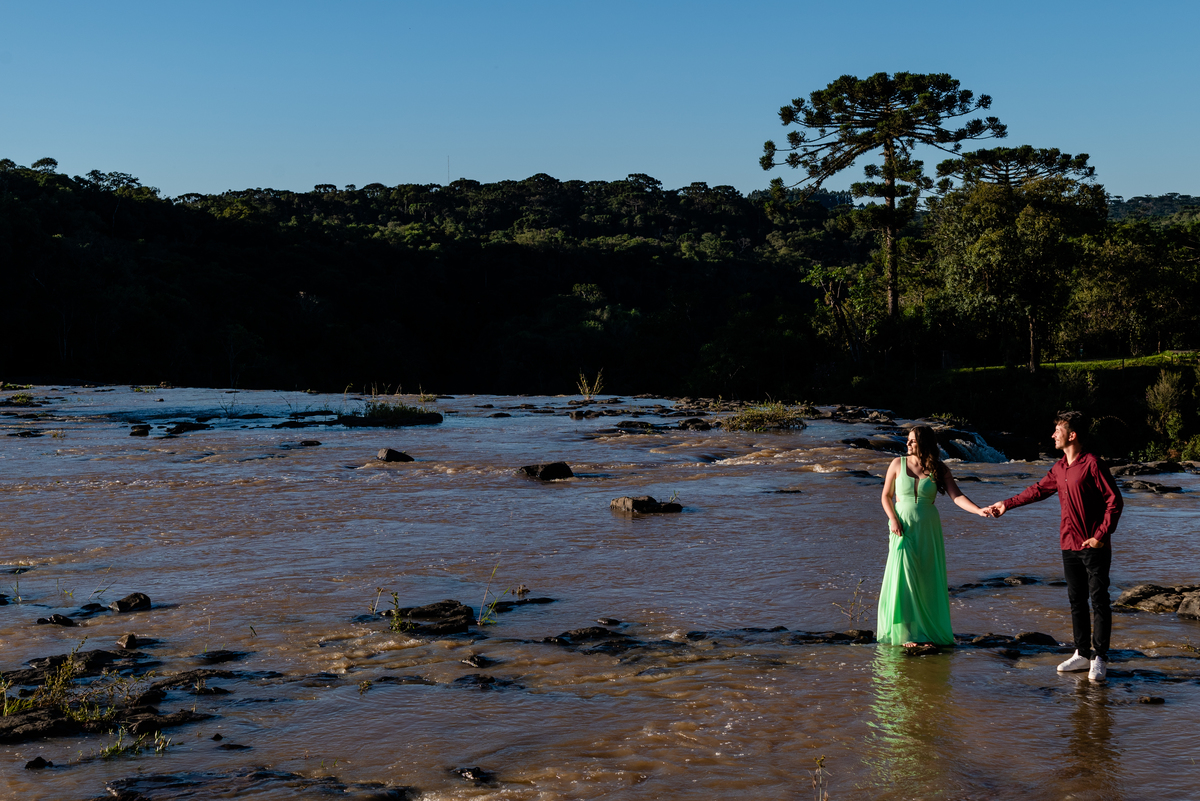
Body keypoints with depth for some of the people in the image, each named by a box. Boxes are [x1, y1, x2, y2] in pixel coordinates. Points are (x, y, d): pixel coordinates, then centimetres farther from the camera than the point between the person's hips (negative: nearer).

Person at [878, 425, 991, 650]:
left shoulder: (939, 469, -1)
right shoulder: (898, 464, 0)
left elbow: (957, 496, -10)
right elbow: (886, 496, 6)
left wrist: (979, 510, -25)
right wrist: (893, 519, -9)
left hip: (927, 529, 1)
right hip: (903, 528, 0)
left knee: (927, 580, 1)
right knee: (903, 579, -4)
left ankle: (927, 632, 8)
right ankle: (906, 633, 5)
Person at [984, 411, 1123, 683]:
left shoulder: (1092, 464, -13)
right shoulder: (1059, 468, 12)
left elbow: (1115, 501, -13)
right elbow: (1039, 490, 27)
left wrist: (1101, 535, -17)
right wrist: (1006, 505, 30)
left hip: (1094, 546, -8)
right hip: (1070, 545, 8)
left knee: (1099, 600, -2)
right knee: (1076, 600, 10)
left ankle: (1099, 658, 3)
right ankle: (1082, 654, 17)